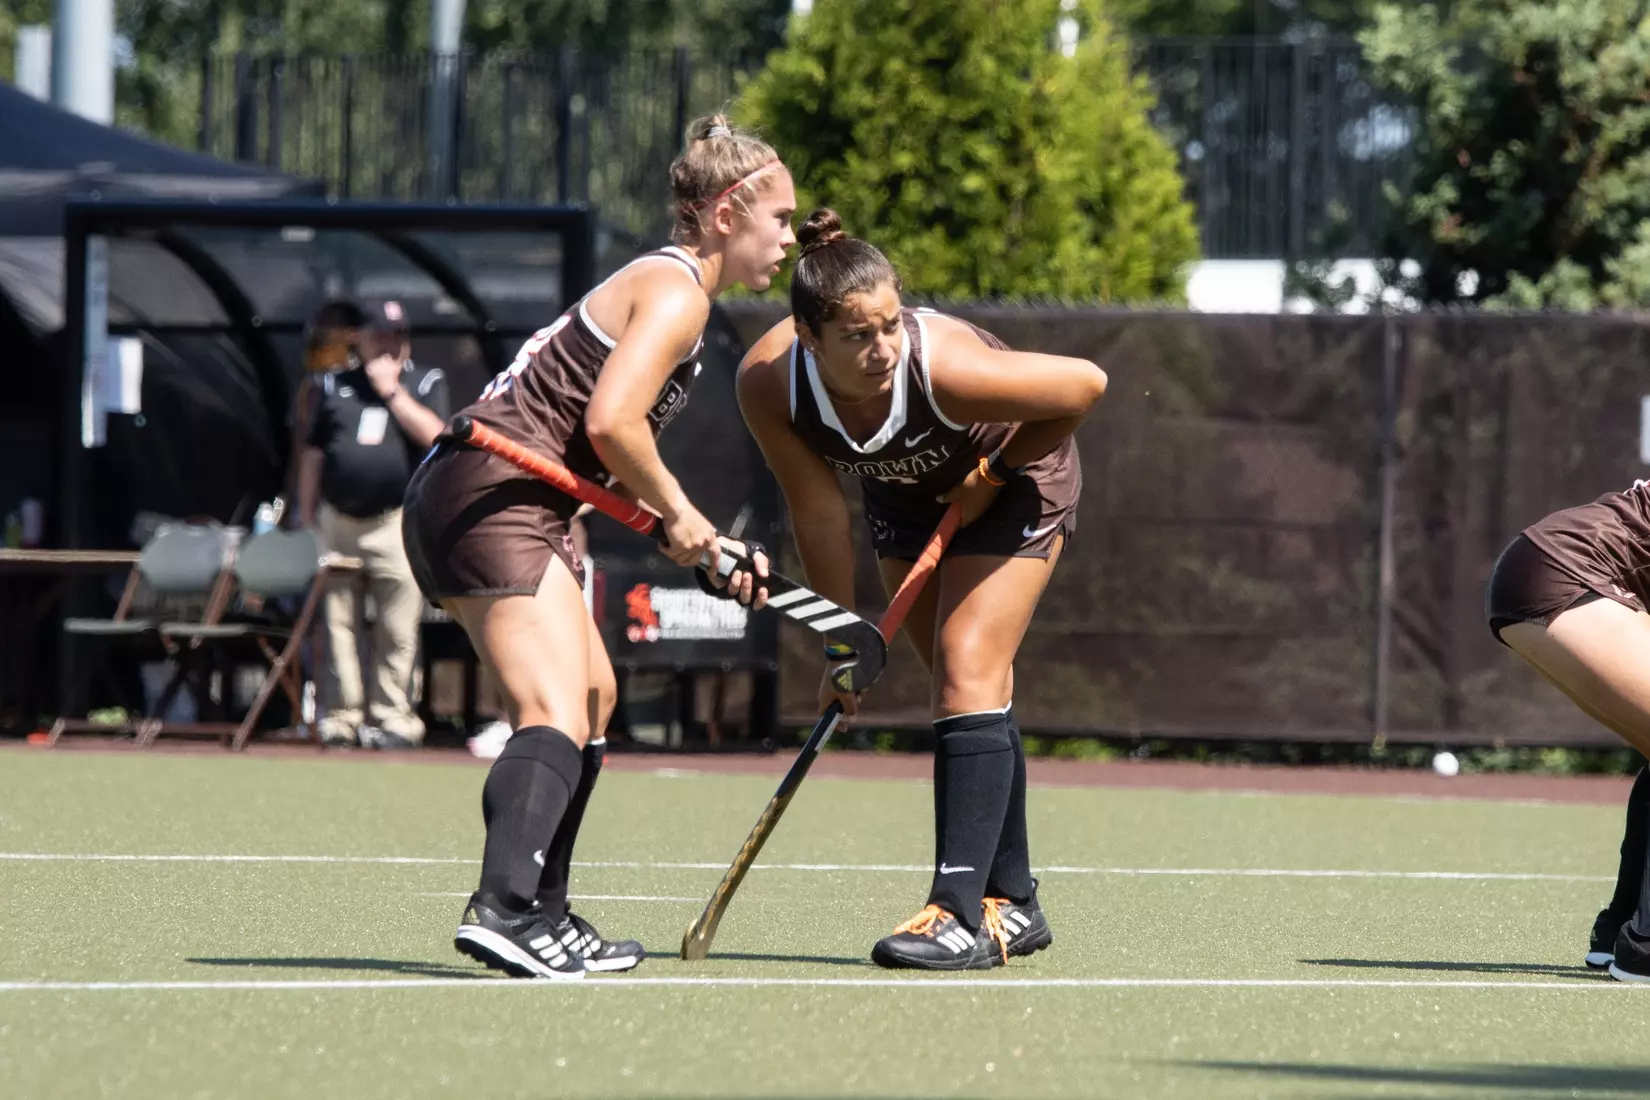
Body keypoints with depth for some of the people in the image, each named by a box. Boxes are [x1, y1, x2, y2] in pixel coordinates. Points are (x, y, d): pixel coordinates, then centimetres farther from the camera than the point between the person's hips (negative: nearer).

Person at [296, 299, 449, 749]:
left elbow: (433, 435, -10)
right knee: (337, 625, 2)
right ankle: (341, 717, 8)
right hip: (337, 522, 2)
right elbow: (312, 455, 14)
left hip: (399, 522, -2)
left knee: (398, 629, -5)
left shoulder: (426, 383, 7)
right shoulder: (332, 385, 13)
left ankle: (392, 718, 0)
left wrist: (391, 391, -10)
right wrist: (306, 520, 10)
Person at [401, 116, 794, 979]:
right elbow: (610, 423, -22)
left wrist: (709, 548, 16)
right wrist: (677, 514, -8)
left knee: (593, 696, 21)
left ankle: (543, 917, 24)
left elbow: (608, 451, 23)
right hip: (495, 495, -11)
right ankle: (504, 905, -39)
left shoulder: (664, 286, 23)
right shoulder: (677, 290, -9)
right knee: (556, 714, -22)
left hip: (459, 498, 11)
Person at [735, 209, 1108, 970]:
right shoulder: (768, 384, -31)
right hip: (905, 492, 5)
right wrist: (840, 640, -10)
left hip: (1009, 479, -5)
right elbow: (818, 511, -16)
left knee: (969, 673, -17)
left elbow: (1086, 385, -26)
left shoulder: (947, 366, -41)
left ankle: (962, 916, -23)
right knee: (964, 684, 13)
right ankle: (1011, 904, 24)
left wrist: (995, 472, -16)